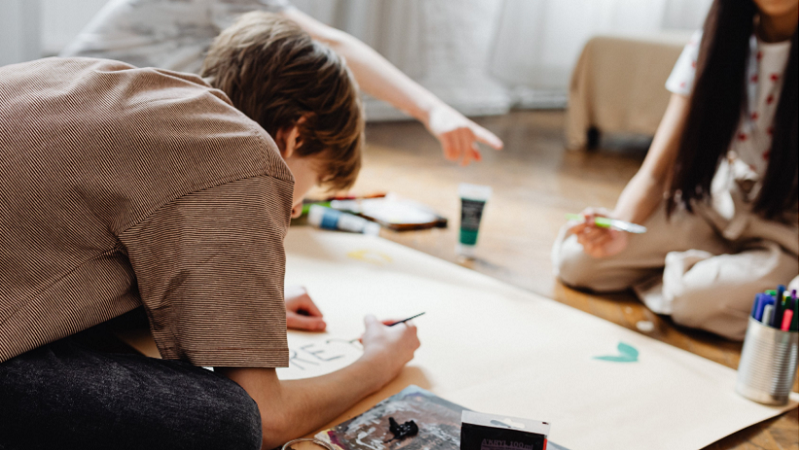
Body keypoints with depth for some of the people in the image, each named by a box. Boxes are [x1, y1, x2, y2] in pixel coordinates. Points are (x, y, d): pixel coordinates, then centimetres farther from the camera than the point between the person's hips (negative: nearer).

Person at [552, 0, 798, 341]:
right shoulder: (712, 44, -8)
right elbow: (655, 173, -11)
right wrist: (620, 225, -31)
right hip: (716, 203, 4)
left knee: (694, 295, -34)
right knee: (573, 259, -11)